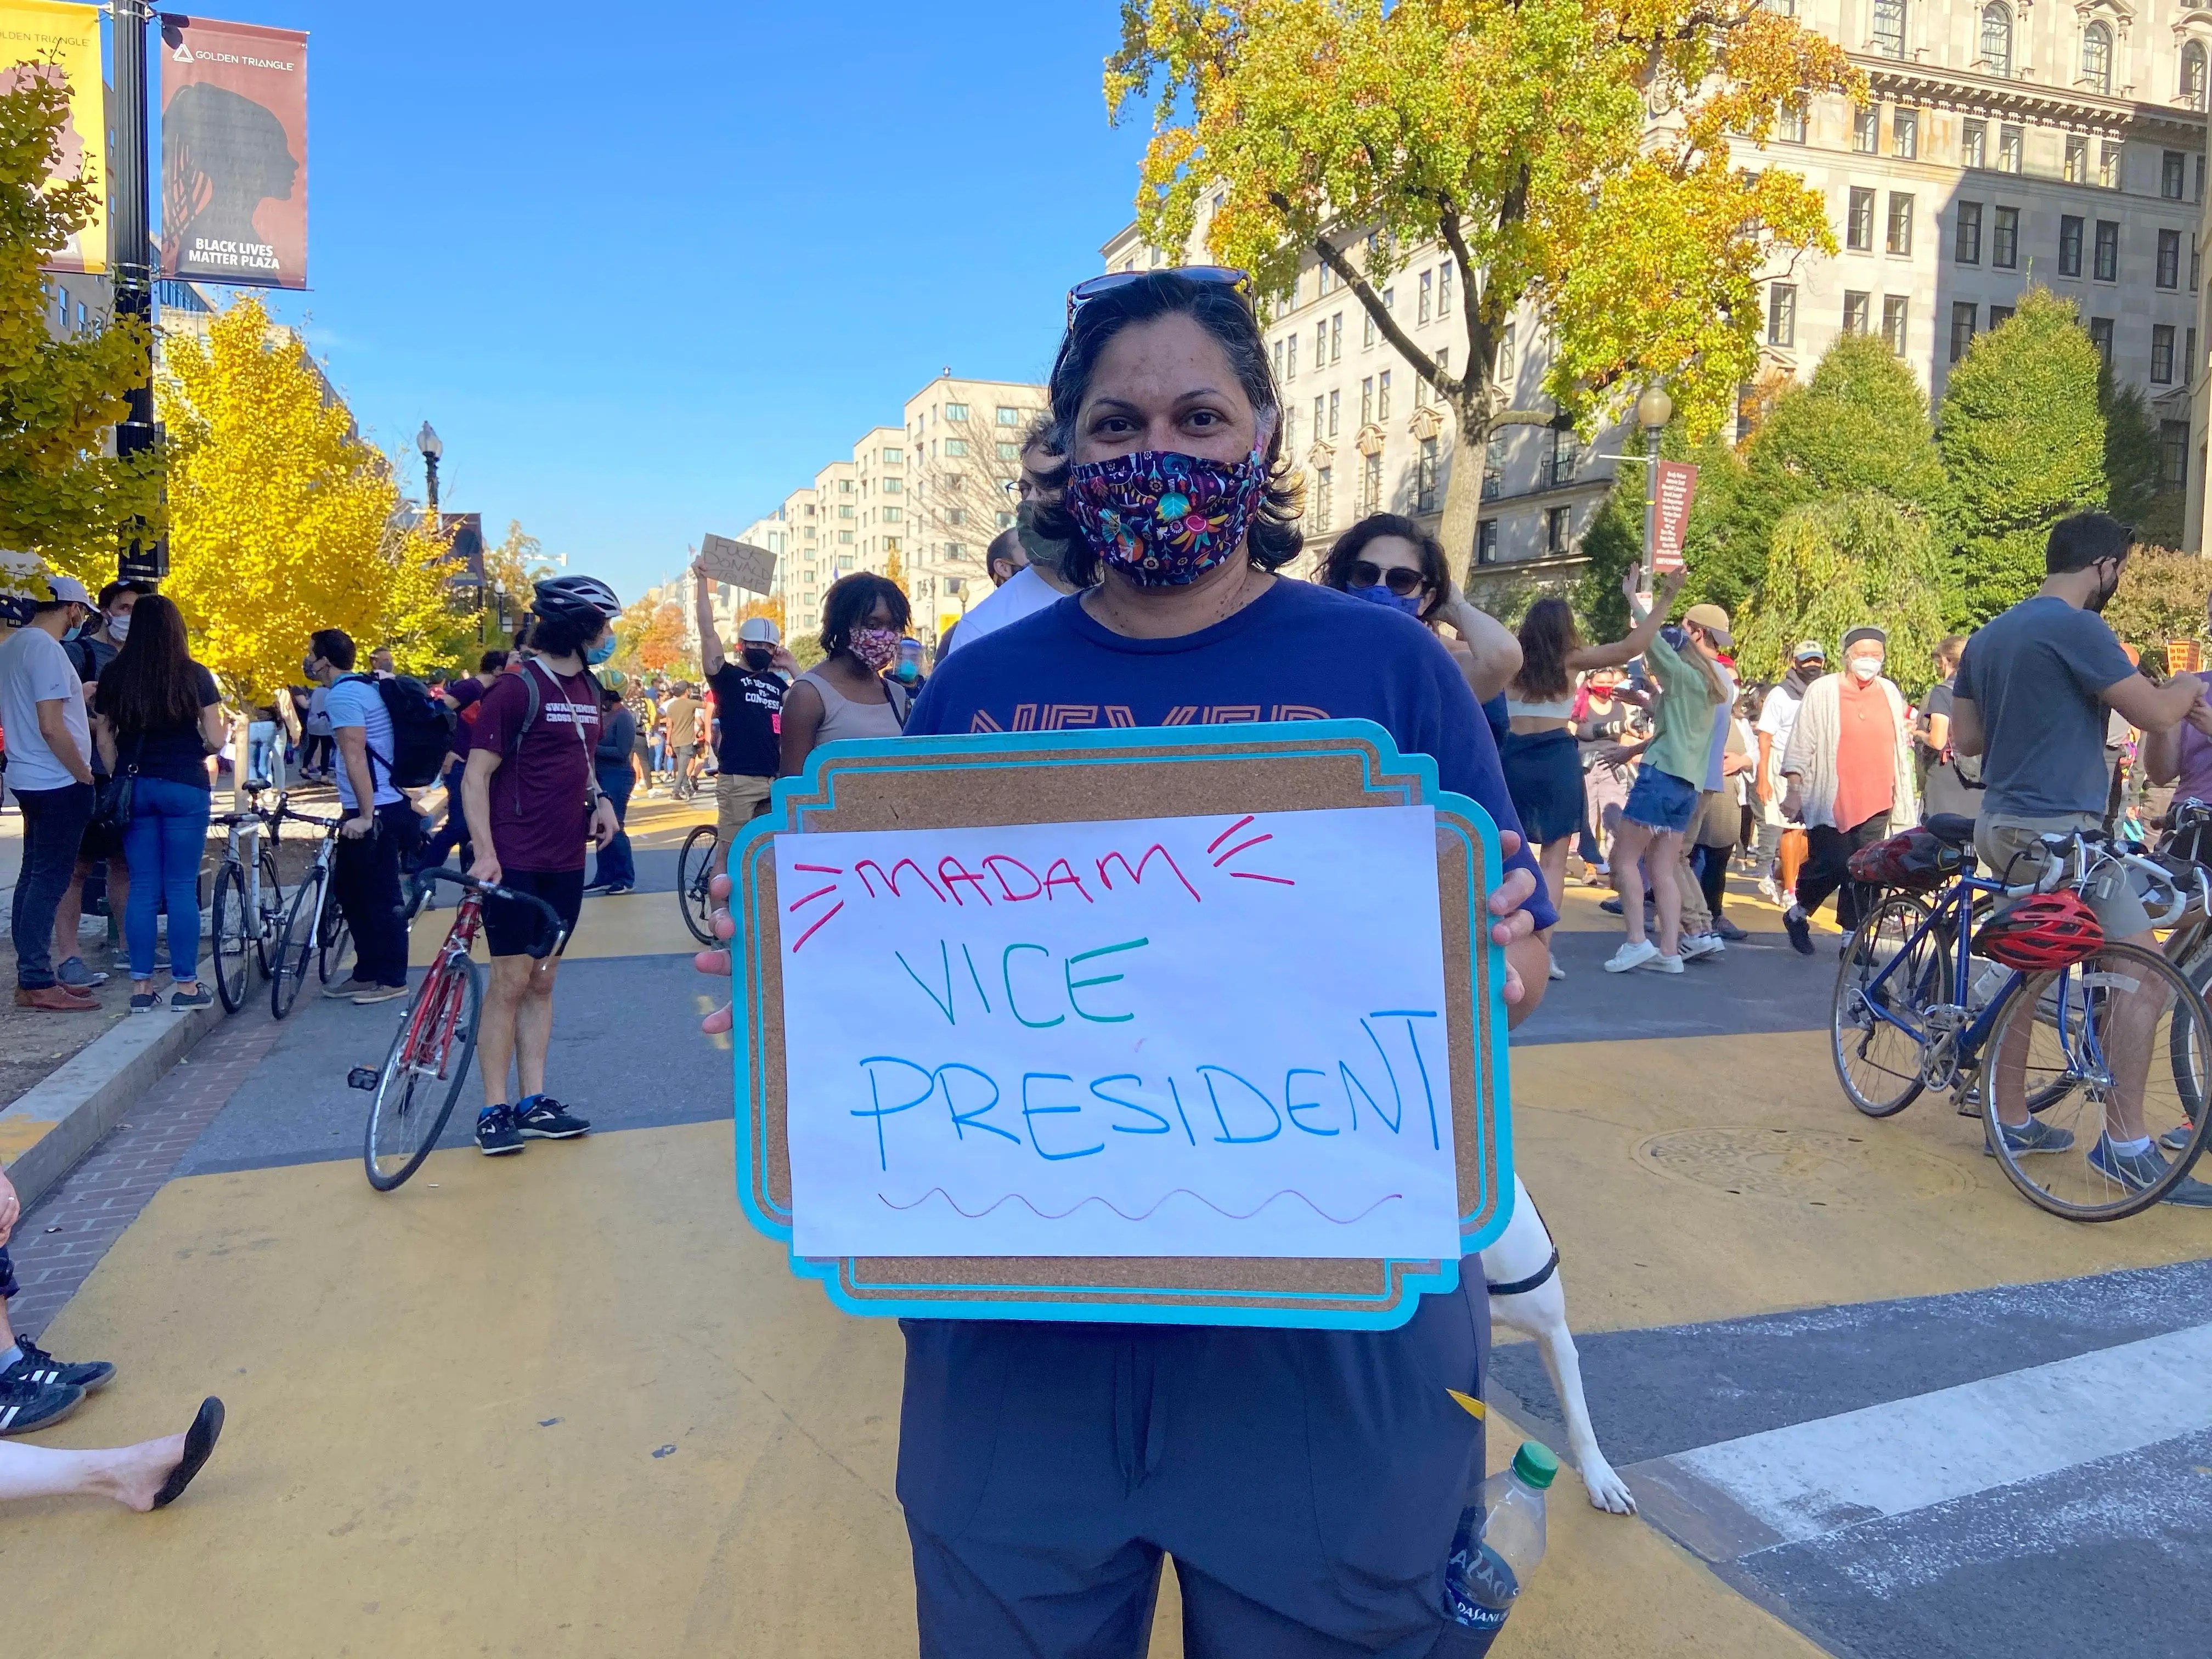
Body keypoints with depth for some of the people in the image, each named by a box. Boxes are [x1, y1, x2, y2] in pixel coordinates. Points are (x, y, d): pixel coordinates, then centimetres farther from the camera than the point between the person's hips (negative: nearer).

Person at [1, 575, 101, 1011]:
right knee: (49, 881, -6)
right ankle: (37, 983, -2)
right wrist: (86, 777, -13)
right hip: (57, 783, -10)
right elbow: (51, 727, -21)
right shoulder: (45, 649, -17)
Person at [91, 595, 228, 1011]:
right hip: (184, 787, -3)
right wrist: (226, 728, 15)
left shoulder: (114, 675, 3)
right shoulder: (195, 675, -5)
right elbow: (214, 741, -6)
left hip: (134, 787, 3)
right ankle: (185, 985, 4)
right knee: (181, 888, 1)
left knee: (143, 887, 7)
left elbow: (105, 741, 5)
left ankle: (141, 987, 9)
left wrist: (121, 782, 15)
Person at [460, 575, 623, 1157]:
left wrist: (599, 799, 3)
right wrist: (485, 851, -21)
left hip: (566, 864, 7)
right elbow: (476, 775, -12)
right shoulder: (518, 688, -12)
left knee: (542, 981, 11)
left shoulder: (586, 689, 11)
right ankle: (494, 1110, 6)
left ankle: (534, 1102, 17)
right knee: (510, 981, -3)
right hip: (516, 864, -7)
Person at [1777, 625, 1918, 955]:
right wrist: (1793, 791, -7)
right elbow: (1801, 745, -2)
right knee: (1831, 865, -6)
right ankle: (1797, 914, 19)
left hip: (1875, 803, 4)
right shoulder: (1822, 691, 0)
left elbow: (1899, 745, 27)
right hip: (1830, 802, -4)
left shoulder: (1890, 692, 13)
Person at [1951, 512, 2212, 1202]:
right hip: (2056, 830, -9)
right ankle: (2124, 1145, -7)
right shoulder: (2077, 629, -13)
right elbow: (2155, 713, -13)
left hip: (2001, 826, 10)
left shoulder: (1989, 635, 14)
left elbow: (1965, 737, 16)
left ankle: (2012, 1120, 23)